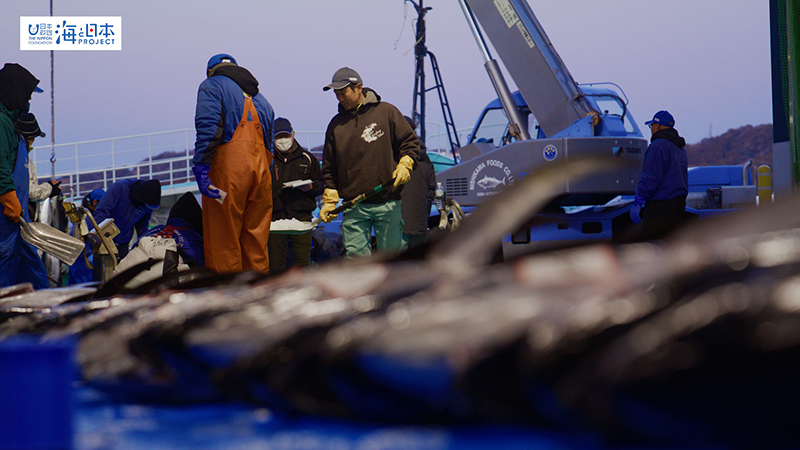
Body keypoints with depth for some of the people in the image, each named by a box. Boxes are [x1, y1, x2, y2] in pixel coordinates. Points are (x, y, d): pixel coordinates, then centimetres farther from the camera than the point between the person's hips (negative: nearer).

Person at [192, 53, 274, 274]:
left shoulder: (212, 86, 6)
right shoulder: (259, 99, 27)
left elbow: (208, 130, -11)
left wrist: (201, 167, -18)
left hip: (228, 170, -6)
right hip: (261, 171, 6)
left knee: (222, 240, -4)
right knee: (256, 242, 10)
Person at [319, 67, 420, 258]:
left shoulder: (386, 112, 3)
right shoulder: (336, 124, 11)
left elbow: (410, 142, 7)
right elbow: (329, 168, 14)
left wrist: (404, 165, -11)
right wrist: (329, 202, 6)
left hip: (387, 202, -2)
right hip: (353, 206, 2)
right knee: (356, 256, -4)